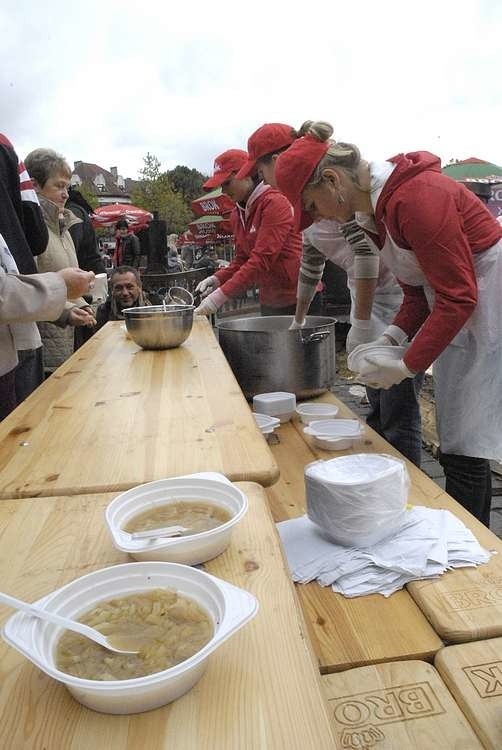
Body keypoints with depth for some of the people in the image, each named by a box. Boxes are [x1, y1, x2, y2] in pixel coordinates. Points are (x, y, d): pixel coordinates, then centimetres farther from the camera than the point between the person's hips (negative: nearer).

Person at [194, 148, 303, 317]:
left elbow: (262, 259, -21)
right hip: (269, 302, 7)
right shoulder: (237, 214, 11)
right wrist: (217, 279, -3)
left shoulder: (274, 202, -14)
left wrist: (220, 295, -24)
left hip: (297, 298, -7)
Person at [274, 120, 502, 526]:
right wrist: (395, 334, -4)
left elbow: (458, 296, -23)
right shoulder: (382, 203, 8)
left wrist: (407, 366, -19)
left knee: (464, 453, -5)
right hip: (460, 309, 9)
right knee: (456, 448, 11)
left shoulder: (415, 197, -22)